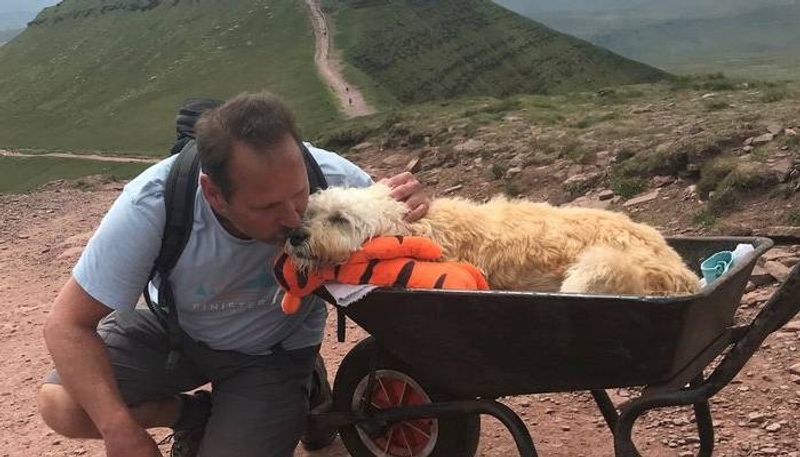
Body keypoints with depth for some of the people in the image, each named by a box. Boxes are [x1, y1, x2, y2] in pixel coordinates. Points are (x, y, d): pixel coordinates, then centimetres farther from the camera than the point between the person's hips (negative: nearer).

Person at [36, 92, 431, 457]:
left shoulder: (333, 180, -33)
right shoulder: (152, 205, -36)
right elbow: (69, 324, -27)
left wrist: (408, 205, -36)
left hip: (275, 350, 0)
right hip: (176, 331, 1)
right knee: (61, 406, -19)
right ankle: (193, 413, 9)